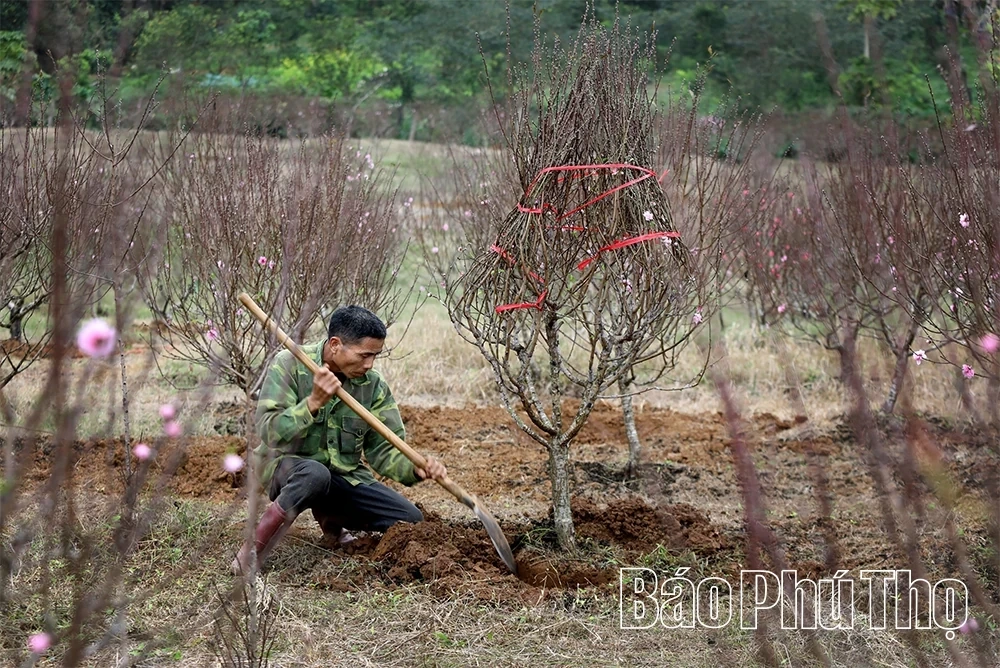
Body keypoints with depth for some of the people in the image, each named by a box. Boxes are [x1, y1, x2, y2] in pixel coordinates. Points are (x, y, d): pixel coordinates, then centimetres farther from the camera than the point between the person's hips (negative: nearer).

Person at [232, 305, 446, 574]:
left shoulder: (373, 385, -3)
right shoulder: (289, 365, -14)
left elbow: (384, 449, -3)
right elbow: (270, 432, -21)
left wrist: (417, 469, -22)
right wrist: (313, 403, -34)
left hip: (345, 476, 5)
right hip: (287, 465, -5)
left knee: (411, 521, -8)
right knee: (315, 474, -41)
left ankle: (331, 516, 17)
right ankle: (253, 548, -22)